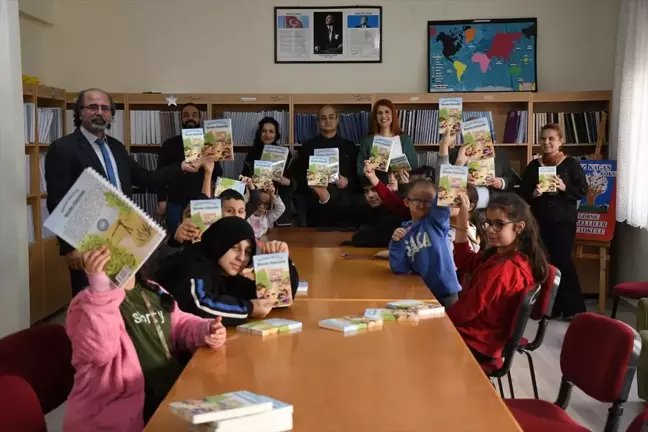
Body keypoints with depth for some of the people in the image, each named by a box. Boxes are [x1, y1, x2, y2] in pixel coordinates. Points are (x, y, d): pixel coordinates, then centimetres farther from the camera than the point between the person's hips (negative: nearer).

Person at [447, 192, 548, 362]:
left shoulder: (501, 270, -29)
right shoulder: (510, 255, -2)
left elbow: (466, 311, -23)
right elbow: (464, 262, 10)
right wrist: (462, 221, 2)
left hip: (477, 343, -9)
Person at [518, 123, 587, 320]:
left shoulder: (571, 164, -1)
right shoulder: (534, 165, 8)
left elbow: (583, 191, -4)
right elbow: (522, 194, 6)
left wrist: (564, 188, -19)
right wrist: (533, 194, -14)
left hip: (564, 221, -3)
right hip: (540, 221, 3)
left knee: (563, 261, -5)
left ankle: (574, 307, 6)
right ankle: (552, 306, 13)